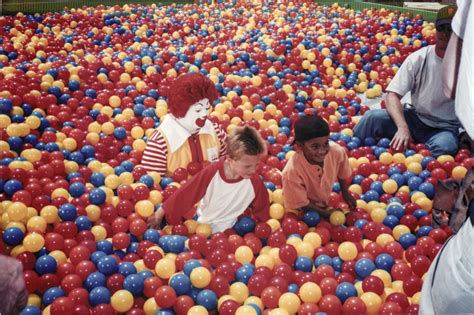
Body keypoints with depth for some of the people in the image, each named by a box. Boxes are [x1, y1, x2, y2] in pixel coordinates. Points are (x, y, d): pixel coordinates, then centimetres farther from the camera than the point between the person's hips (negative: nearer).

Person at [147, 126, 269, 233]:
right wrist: (159, 215, -8)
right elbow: (184, 195, -16)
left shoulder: (254, 181, -22)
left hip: (227, 230, 0)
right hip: (202, 224, 0)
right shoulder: (211, 173, -25)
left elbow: (261, 213, -6)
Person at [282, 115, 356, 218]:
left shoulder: (337, 151, -28)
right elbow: (301, 204, -23)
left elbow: (342, 174, -3)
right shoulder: (292, 171, -39)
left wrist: (345, 193, 11)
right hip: (305, 212, -6)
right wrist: (327, 214, -17)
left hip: (328, 200, 6)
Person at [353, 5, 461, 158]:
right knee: (372, 117, -24)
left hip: (445, 128, -1)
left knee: (444, 147, -37)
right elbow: (392, 95, -14)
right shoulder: (418, 58, -7)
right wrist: (402, 127, -29)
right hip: (415, 118, 1)